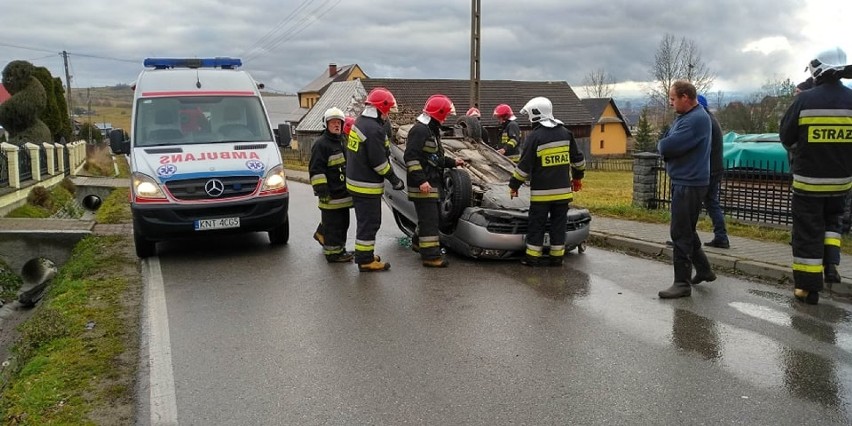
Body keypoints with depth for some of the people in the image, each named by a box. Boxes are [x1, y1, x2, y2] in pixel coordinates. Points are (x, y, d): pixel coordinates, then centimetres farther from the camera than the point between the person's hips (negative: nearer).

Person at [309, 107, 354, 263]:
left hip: (344, 191, 9)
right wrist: (321, 189, -20)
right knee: (332, 223, -4)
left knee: (343, 221, 16)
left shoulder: (343, 141, 18)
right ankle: (334, 252, 3)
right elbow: (315, 169, -15)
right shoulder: (321, 144, -10)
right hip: (331, 194, -9)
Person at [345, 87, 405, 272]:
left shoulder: (359, 122, 10)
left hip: (355, 181, 10)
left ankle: (364, 255, 30)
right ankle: (365, 261, 6)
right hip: (367, 185, -10)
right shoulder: (374, 129, -22)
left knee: (365, 221, 20)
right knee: (370, 223, -1)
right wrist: (395, 180, -12)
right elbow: (379, 162, -22)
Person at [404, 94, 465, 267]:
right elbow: (410, 157, -22)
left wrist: (453, 162, 32)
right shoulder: (419, 130, -15)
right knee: (429, 218, -9)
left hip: (432, 183, 10)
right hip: (423, 185, -10)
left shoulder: (432, 130, 19)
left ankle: (419, 242, 39)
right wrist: (421, 180, -27)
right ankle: (431, 256, -6)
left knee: (432, 216, 20)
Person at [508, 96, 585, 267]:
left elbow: (524, 166, -9)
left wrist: (514, 185, 2)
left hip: (541, 191, -4)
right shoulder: (565, 133, 6)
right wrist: (577, 176, 29)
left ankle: (532, 257, 8)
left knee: (536, 224, 5)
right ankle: (557, 257, 14)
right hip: (563, 189, 5)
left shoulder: (535, 136, -10)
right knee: (559, 224, 10)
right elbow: (578, 159, 14)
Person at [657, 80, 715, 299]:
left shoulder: (696, 119, -19)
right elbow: (665, 142, 15)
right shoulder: (685, 116, 14)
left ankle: (682, 283, 0)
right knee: (686, 230, 19)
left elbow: (666, 146, -24)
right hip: (684, 181, 10)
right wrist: (667, 146, -6)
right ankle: (703, 270, 32)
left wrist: (662, 145, -4)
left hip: (689, 183, -10)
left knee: (680, 233, -6)